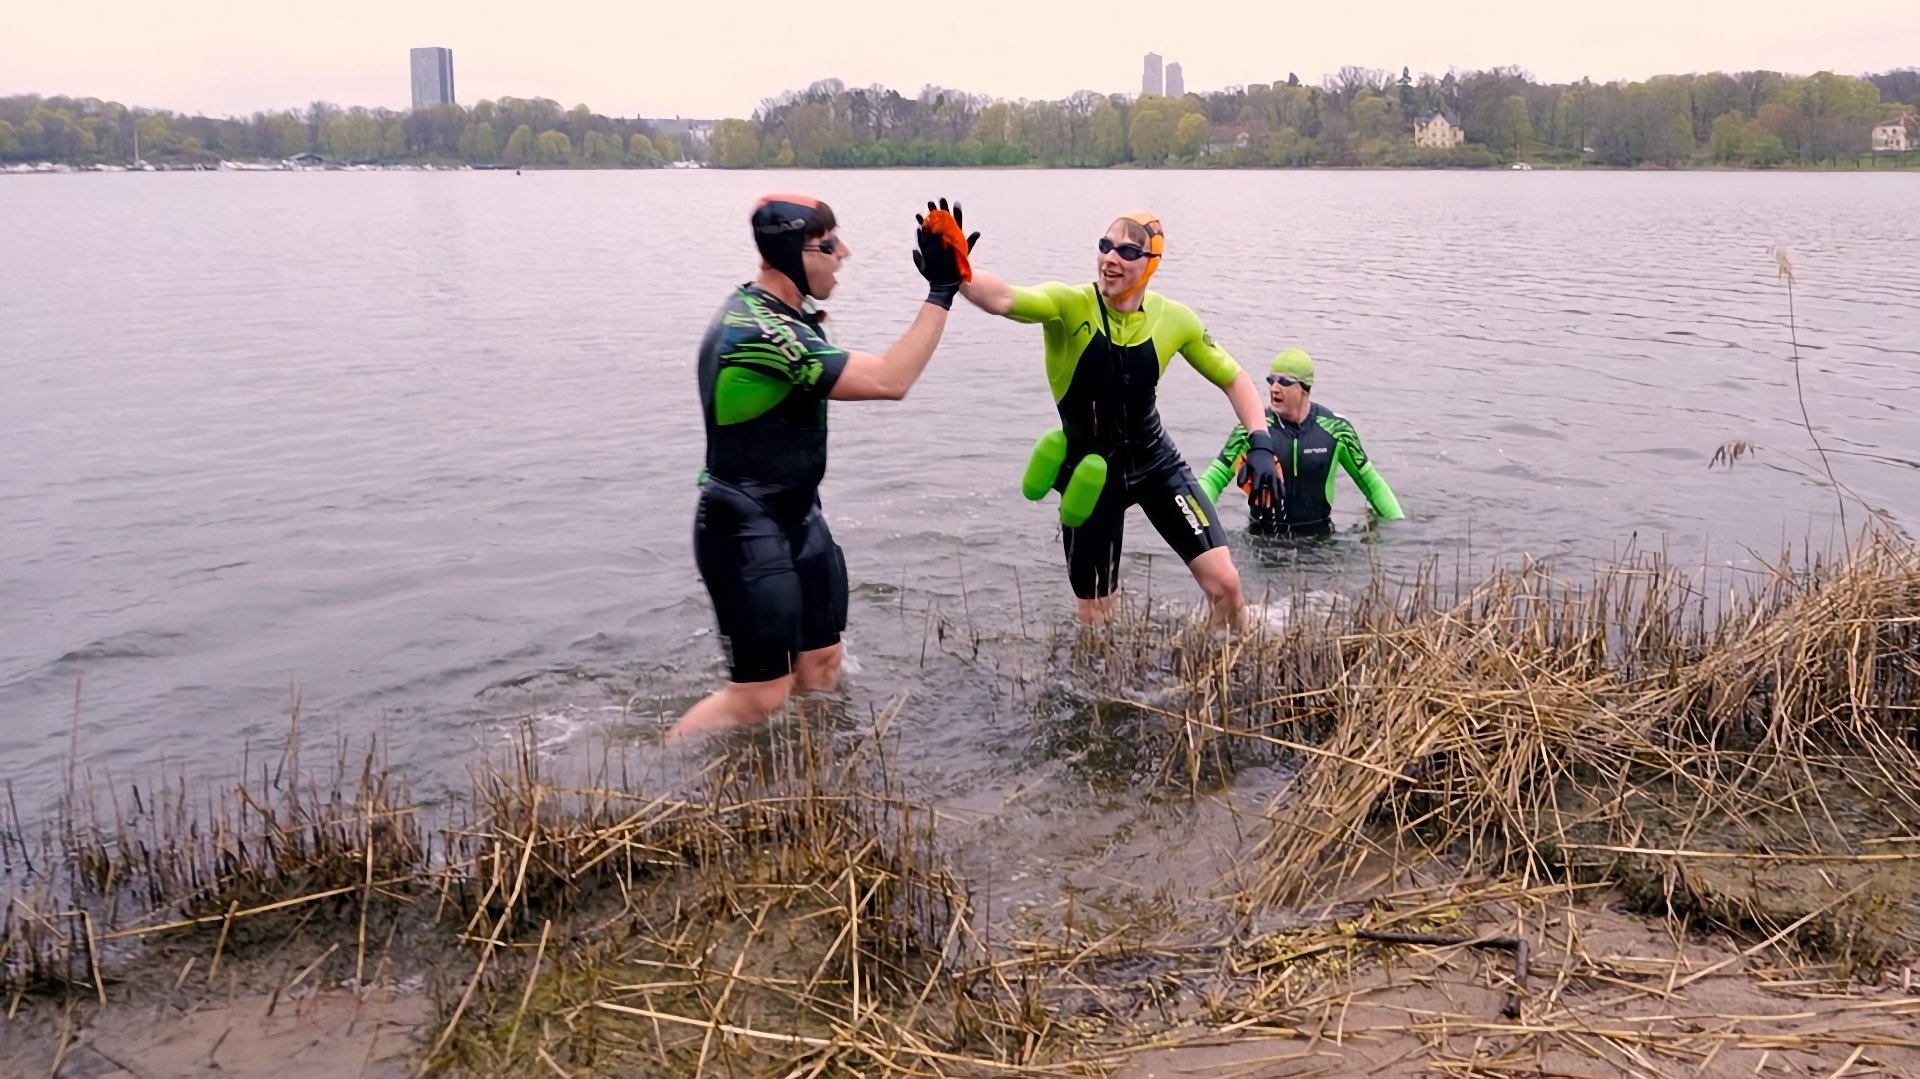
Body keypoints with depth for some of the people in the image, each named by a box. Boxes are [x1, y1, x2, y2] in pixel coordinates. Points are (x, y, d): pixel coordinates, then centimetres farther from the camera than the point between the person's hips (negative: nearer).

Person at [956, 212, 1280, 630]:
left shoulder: (1174, 319, -10)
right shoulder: (1068, 305, -20)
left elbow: (1233, 379, 4)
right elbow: (1003, 300, -41)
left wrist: (1258, 444, -9)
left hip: (1156, 463, 2)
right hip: (1089, 474, -2)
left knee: (1224, 582, -3)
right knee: (1093, 617, 9)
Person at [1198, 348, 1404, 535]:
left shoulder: (1334, 428, -2)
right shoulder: (1253, 428, -5)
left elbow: (1370, 481, 8)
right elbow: (1213, 479, -3)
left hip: (1318, 536, 1)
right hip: (1263, 536, -1)